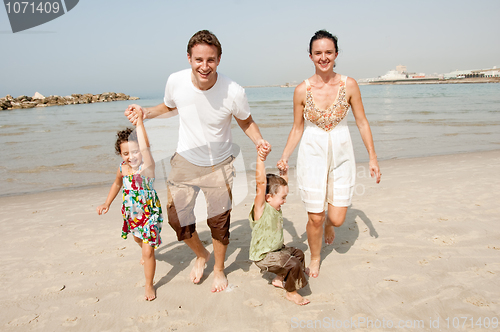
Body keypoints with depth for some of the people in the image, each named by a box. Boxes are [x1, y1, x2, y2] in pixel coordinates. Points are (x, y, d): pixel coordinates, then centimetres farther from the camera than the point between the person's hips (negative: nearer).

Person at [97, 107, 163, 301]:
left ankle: (149, 285, 18)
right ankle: (146, 252, 66)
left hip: (150, 214, -6)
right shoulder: (123, 168, -6)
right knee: (139, 239, 31)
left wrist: (139, 122, -49)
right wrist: (107, 203, 16)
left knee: (148, 251, -4)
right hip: (132, 214, 7)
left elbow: (145, 147, -46)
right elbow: (118, 183, 16)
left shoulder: (147, 166, -25)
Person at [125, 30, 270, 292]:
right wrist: (145, 112, -10)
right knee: (177, 218, 10)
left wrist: (258, 141, -23)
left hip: (218, 165, -2)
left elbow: (246, 121, -4)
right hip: (184, 160, 3)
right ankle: (201, 255, 42)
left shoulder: (234, 92, -24)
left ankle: (219, 268, 40)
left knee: (219, 222, 11)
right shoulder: (175, 82, -16)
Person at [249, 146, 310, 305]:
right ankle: (291, 292, 8)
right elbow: (261, 182, -38)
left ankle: (280, 279, 35)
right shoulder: (261, 208, -24)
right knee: (293, 264, -18)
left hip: (277, 249, 9)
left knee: (298, 254, 20)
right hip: (263, 256, -9)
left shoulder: (275, 206, 0)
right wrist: (261, 158, -43)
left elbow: (283, 182, 11)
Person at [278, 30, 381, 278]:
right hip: (312, 155, 0)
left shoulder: (349, 85, -5)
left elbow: (362, 123, 2)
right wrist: (285, 157, -9)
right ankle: (315, 258, 34)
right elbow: (297, 128, 3)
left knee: (337, 218, 1)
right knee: (314, 218, 5)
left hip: (340, 155, 1)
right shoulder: (302, 90, -6)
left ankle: (329, 224, 41)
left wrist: (373, 158, 3)